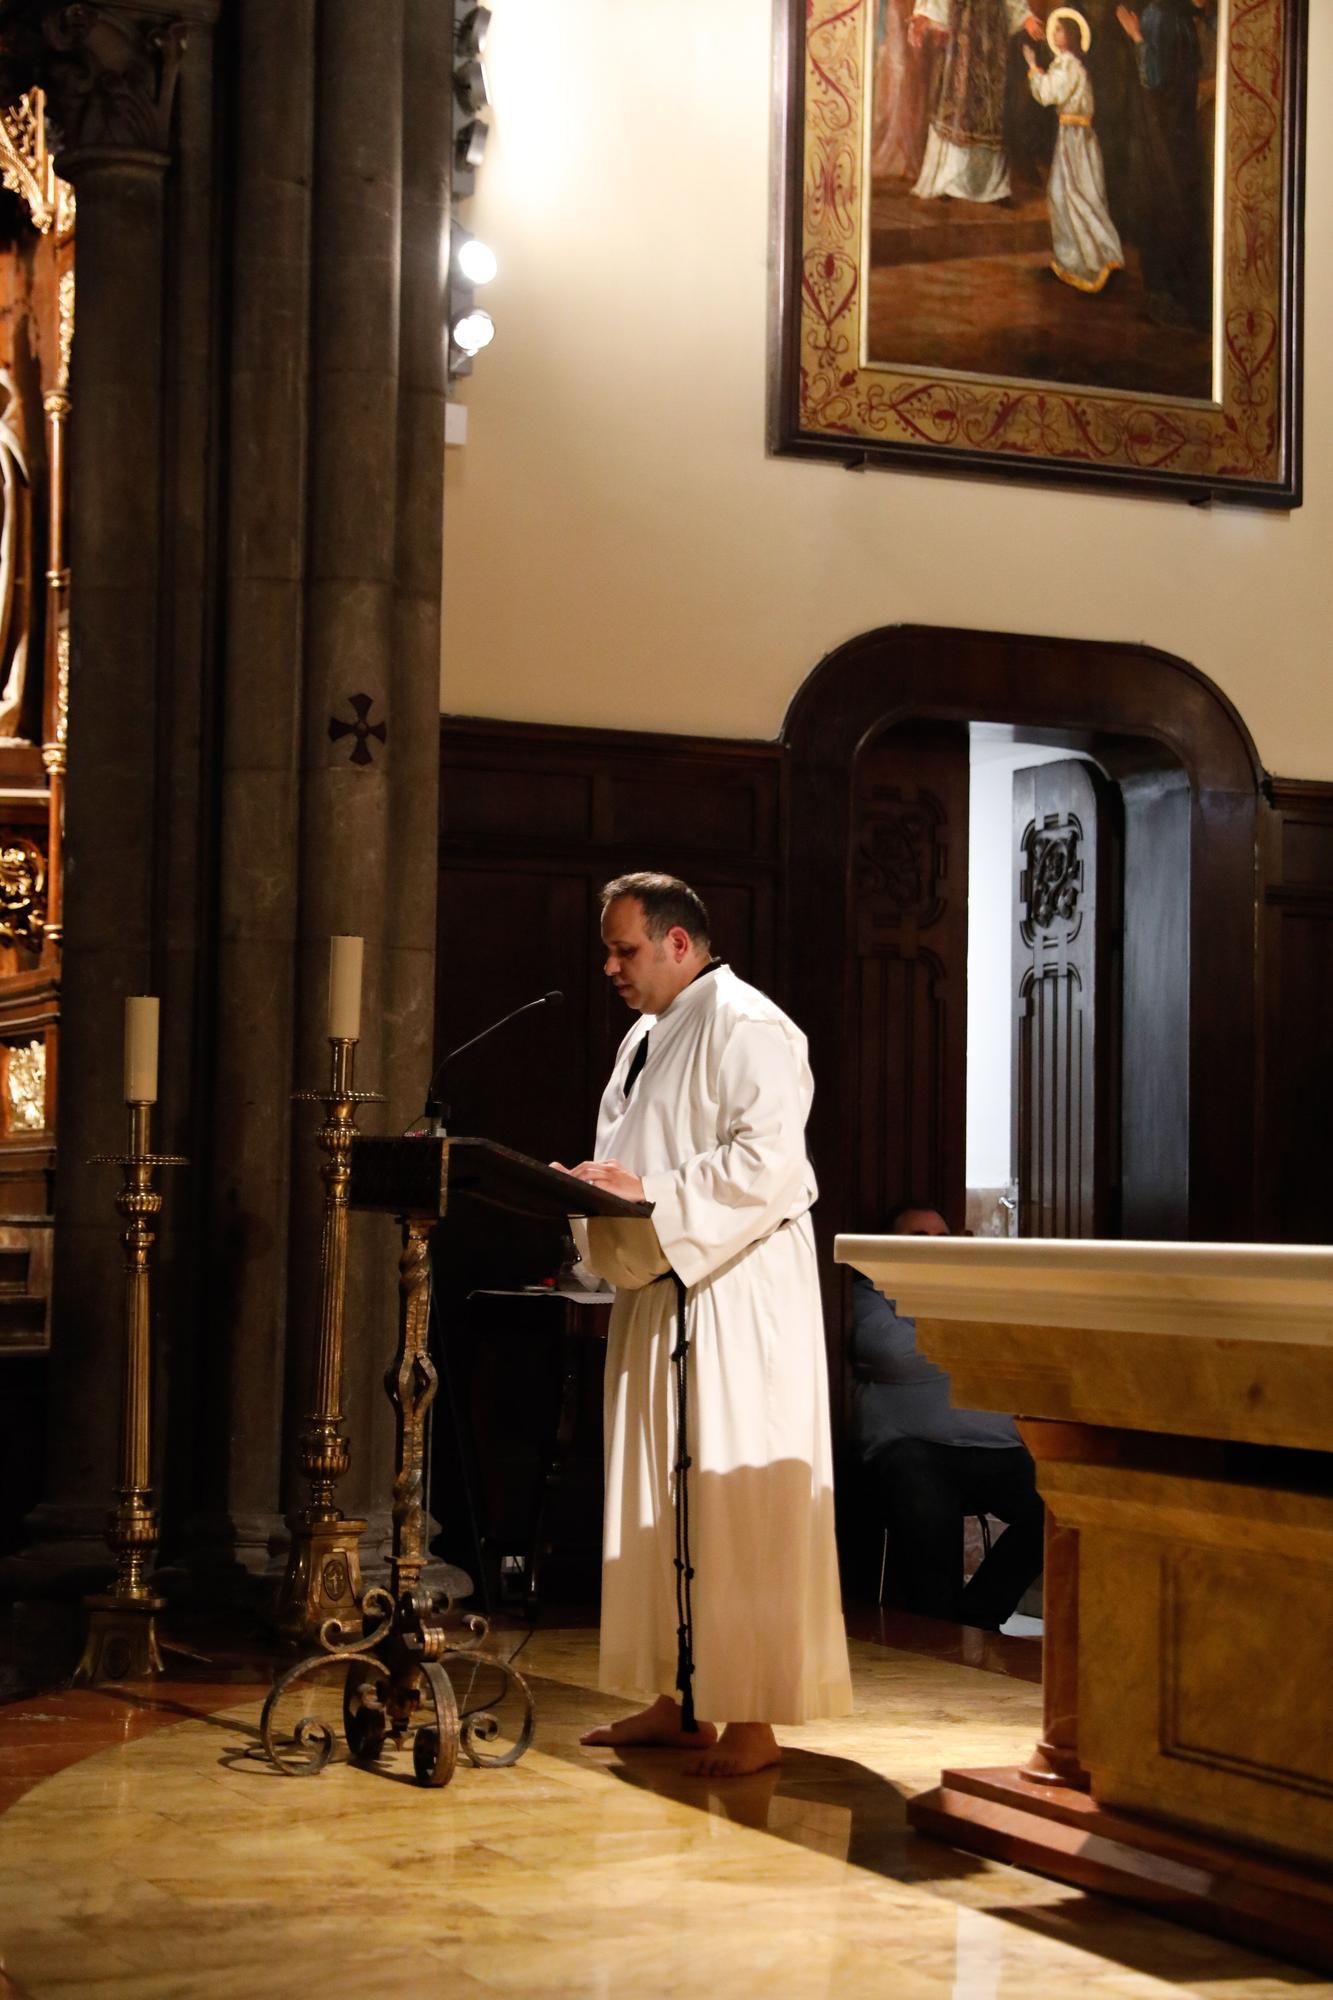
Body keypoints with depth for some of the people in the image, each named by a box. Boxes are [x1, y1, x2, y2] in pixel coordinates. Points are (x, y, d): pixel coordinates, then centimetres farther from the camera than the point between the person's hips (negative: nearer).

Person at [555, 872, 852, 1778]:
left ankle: (753, 1719, -4)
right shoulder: (647, 1039, 19)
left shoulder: (745, 1025, -11)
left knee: (734, 1500, -8)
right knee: (661, 1500, 10)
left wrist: (650, 1195, -21)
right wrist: (598, 1188, 3)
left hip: (735, 1302, -9)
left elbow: (770, 1161, -22)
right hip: (660, 1297, 9)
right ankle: (678, 1701, 16)